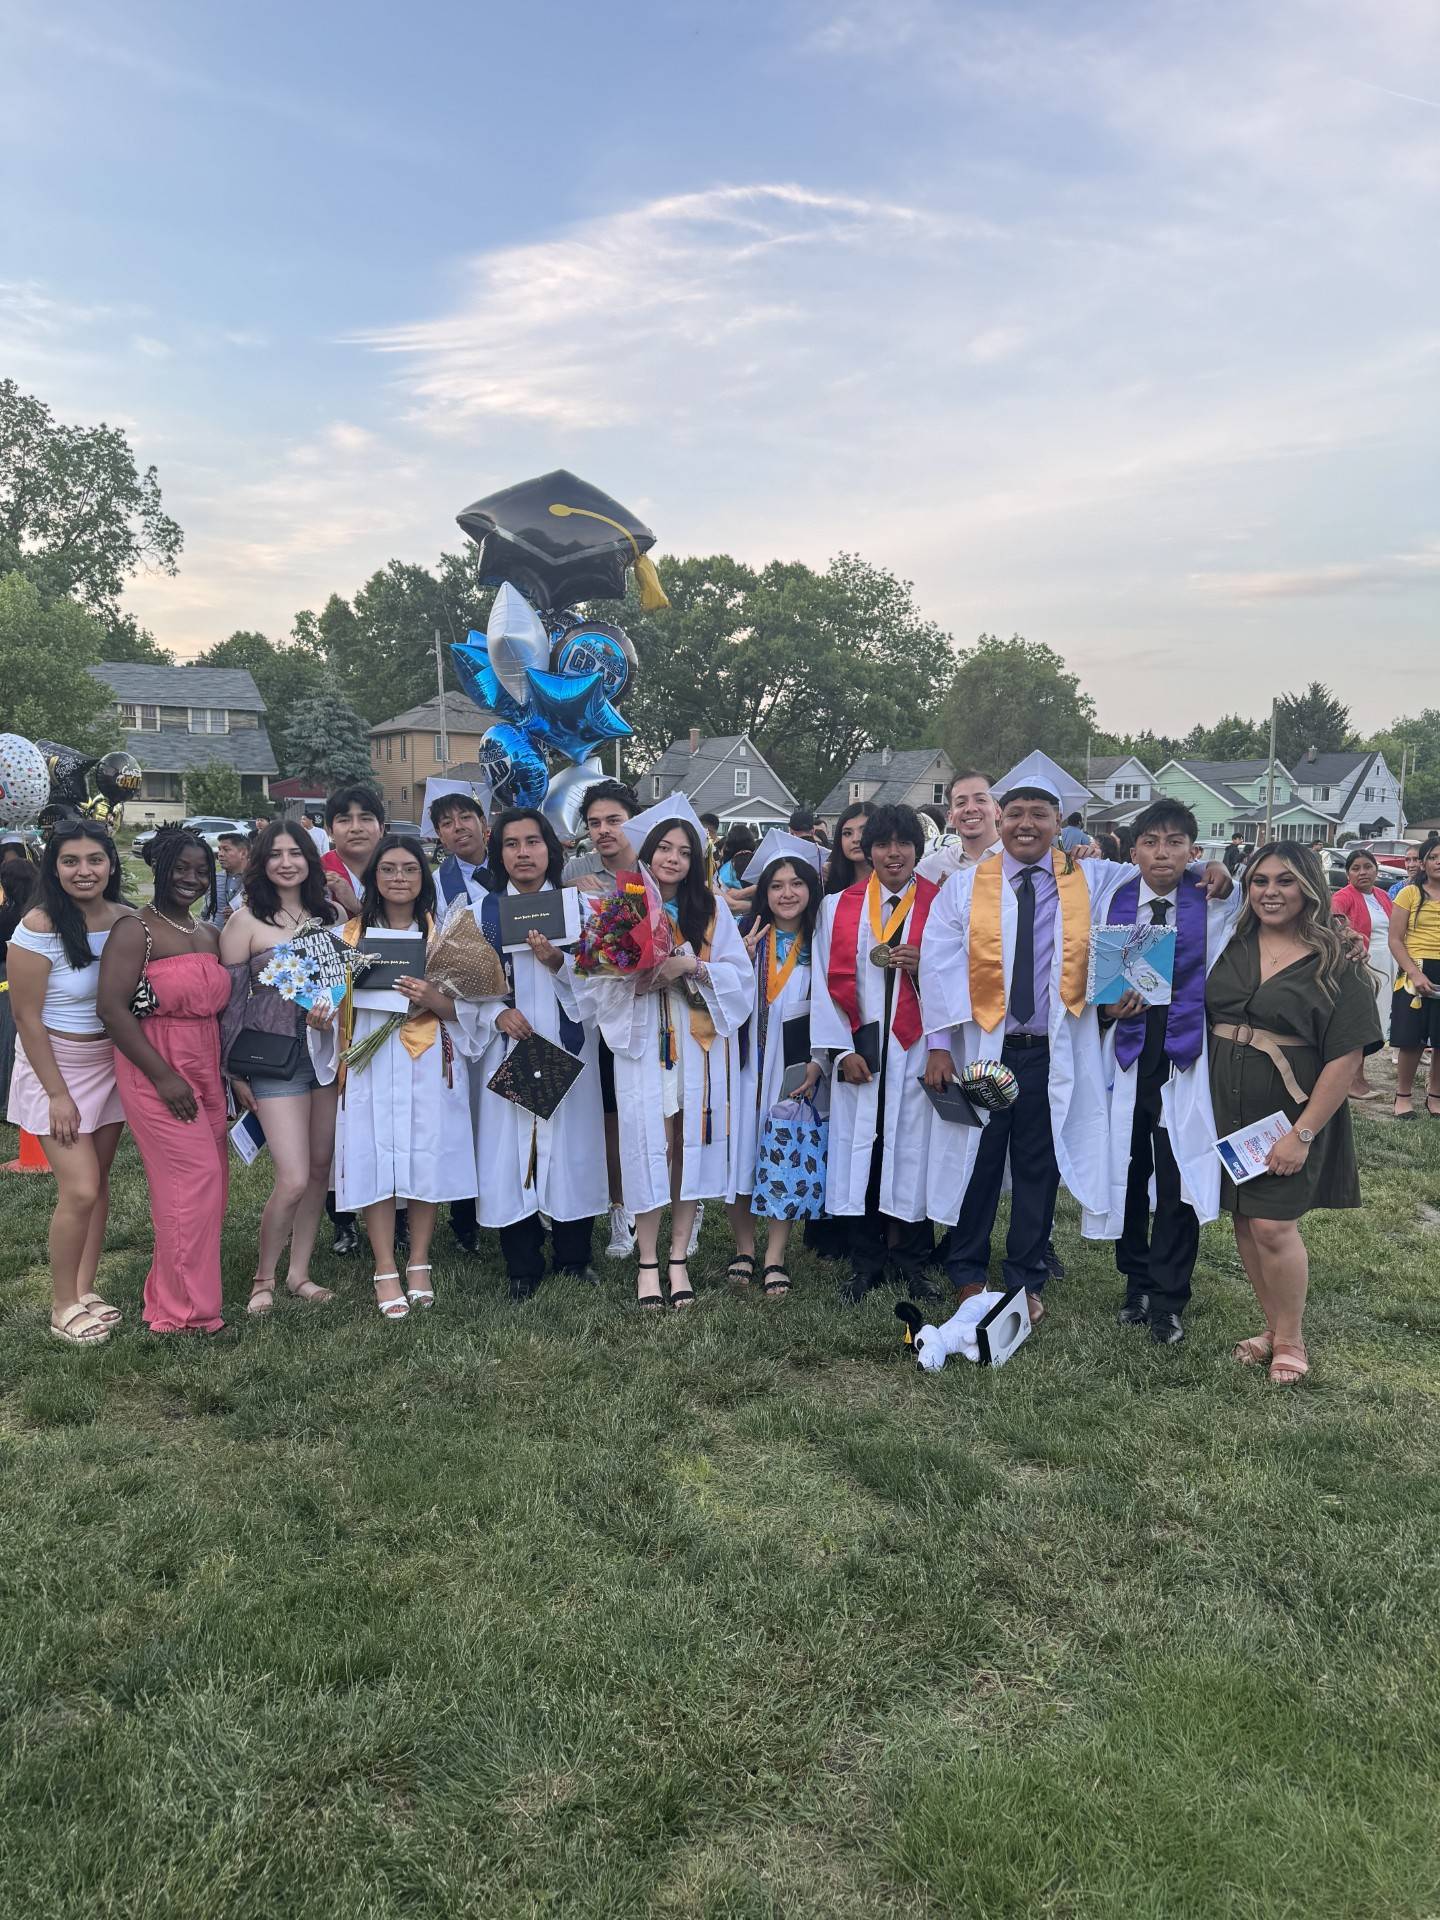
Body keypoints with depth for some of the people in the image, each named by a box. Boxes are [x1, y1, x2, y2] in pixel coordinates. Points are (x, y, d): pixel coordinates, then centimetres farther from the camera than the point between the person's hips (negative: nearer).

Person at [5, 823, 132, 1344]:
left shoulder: (127, 920, -3)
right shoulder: (39, 927, -17)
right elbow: (26, 1016, -14)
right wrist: (57, 1093, -13)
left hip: (111, 1062, 5)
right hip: (54, 1064, -5)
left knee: (98, 1182, 11)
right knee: (80, 1190, -7)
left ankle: (85, 1290, 25)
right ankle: (64, 1308, 10)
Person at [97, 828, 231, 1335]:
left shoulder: (210, 934, 13)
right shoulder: (136, 930, -8)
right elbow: (112, 1008, -16)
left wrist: (228, 1072, 9)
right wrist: (164, 1076, -18)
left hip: (207, 1071, 7)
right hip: (156, 1073, -7)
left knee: (211, 1182, 8)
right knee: (195, 1178, -8)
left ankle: (171, 1288, 24)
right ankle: (185, 1310, 5)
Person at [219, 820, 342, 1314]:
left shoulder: (328, 915, 8)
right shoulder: (245, 921, -3)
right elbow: (230, 1000, -3)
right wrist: (235, 1073, -4)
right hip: (275, 1058, -5)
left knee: (320, 1170, 9)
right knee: (294, 1179, -9)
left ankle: (299, 1273, 24)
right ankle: (263, 1277, 13)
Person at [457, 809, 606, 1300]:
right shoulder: (482, 913, 5)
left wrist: (557, 962, -18)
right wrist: (497, 1013, -17)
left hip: (566, 1047, 0)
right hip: (507, 1049, 0)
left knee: (569, 1142, 4)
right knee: (512, 1146, 1)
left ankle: (573, 1255, 21)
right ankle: (522, 1267, 13)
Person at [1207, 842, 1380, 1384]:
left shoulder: (1336, 964, -7)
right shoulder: (1230, 946, 5)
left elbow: (1345, 1056, -11)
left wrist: (1302, 1133, -15)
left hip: (1290, 1110, -4)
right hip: (1227, 1105, 4)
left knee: (1274, 1225, -6)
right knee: (1245, 1220, 10)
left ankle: (1290, 1341, 16)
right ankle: (1272, 1327, 28)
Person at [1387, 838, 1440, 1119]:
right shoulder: (1410, 894, 1)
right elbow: (1395, 940, -4)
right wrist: (1415, 973, -15)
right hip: (1415, 972, -2)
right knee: (1411, 1039, 1)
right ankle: (1403, 1094, 16)